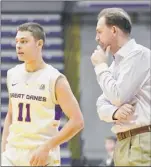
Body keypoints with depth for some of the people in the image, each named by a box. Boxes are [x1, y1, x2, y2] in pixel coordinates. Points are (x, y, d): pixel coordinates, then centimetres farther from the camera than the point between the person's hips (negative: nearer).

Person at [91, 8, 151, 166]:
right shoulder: (116, 63, 19)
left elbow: (118, 97, -15)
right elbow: (102, 105, 14)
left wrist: (100, 66, -2)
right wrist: (115, 113, -10)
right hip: (123, 143, 9)